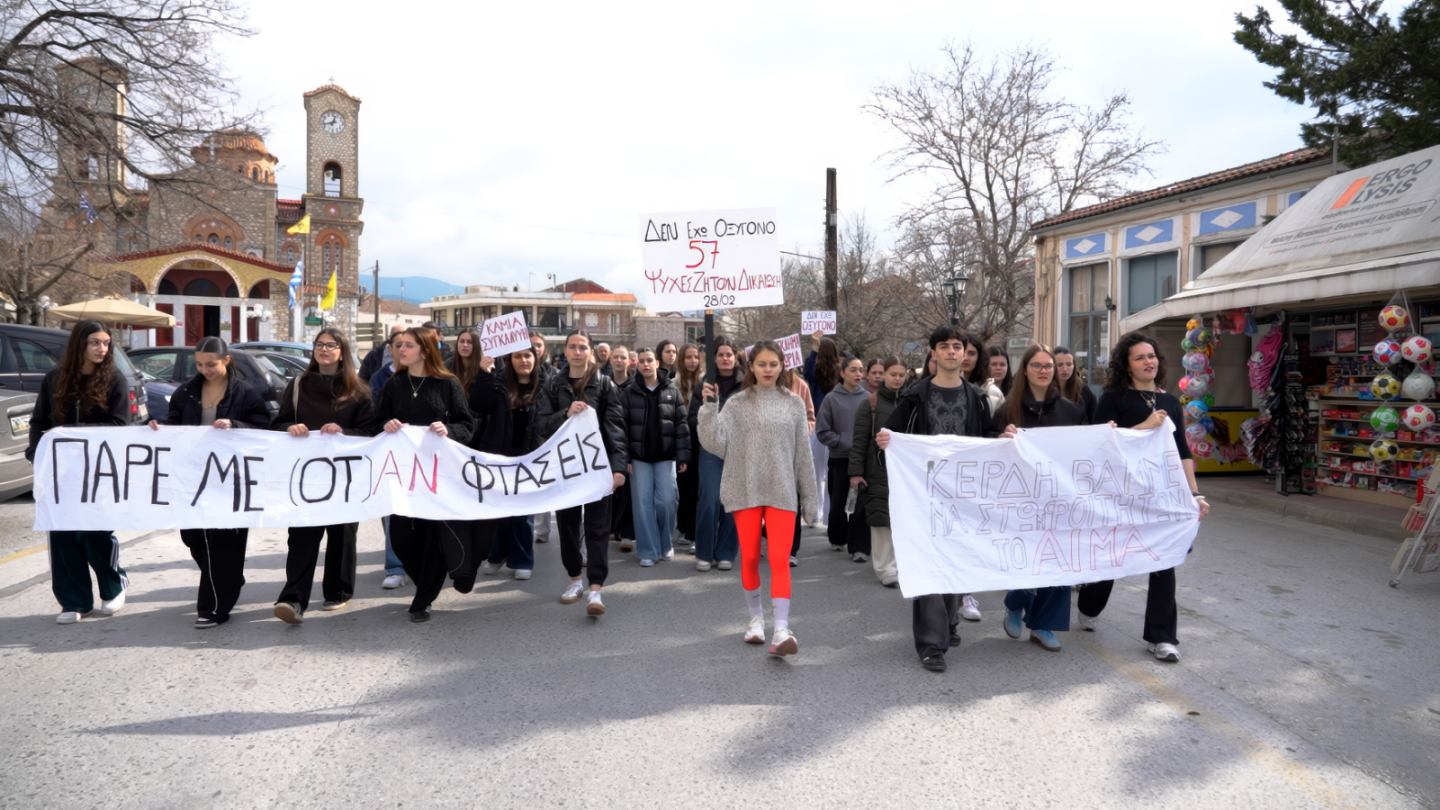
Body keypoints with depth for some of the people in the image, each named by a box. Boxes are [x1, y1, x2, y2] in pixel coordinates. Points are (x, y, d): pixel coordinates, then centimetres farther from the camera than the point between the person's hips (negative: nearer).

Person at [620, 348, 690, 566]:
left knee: (666, 501, -2)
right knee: (643, 503, 0)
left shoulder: (672, 391, 2)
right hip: (639, 456, 0)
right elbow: (622, 426, -2)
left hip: (665, 455, 0)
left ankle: (665, 544, 19)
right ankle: (648, 550, 8)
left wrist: (682, 455, -5)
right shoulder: (629, 392, 1)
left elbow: (682, 423, 1)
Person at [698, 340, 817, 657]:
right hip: (745, 490, 0)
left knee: (779, 559, -9)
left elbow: (803, 452, 8)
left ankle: (781, 629, -11)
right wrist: (710, 406, -17)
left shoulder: (793, 404, 5)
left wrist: (809, 496, 8)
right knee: (750, 557, 8)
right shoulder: (738, 403, 1)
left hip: (781, 491, 0)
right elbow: (715, 443, -7)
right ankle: (756, 617, 26)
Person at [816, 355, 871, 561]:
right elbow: (822, 431, -4)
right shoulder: (832, 399, -4)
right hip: (839, 459, 0)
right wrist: (844, 442, -11)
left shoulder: (867, 397, -1)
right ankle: (837, 538, 35)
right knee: (837, 503, 12)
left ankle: (859, 546, 5)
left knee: (862, 504, -5)